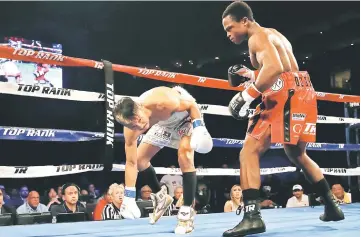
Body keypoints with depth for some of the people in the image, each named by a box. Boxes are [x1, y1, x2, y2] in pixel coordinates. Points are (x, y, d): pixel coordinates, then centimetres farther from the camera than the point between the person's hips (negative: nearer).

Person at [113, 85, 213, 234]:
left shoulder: (163, 102, -44)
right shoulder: (131, 130, -29)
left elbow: (191, 104, -24)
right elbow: (131, 162, -19)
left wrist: (199, 127, -34)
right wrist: (129, 197, -18)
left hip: (184, 112, -5)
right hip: (164, 121, 5)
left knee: (184, 156, -25)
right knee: (140, 159, 4)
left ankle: (187, 212, -15)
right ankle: (160, 197, 28)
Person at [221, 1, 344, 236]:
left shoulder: (257, 37, -8)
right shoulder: (273, 34, 24)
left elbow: (275, 68, -27)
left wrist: (247, 94, -24)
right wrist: (250, 75, 17)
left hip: (286, 97, -10)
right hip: (299, 94, 10)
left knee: (250, 152, -14)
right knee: (298, 155, 25)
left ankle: (252, 215, -25)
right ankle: (332, 206, 32)